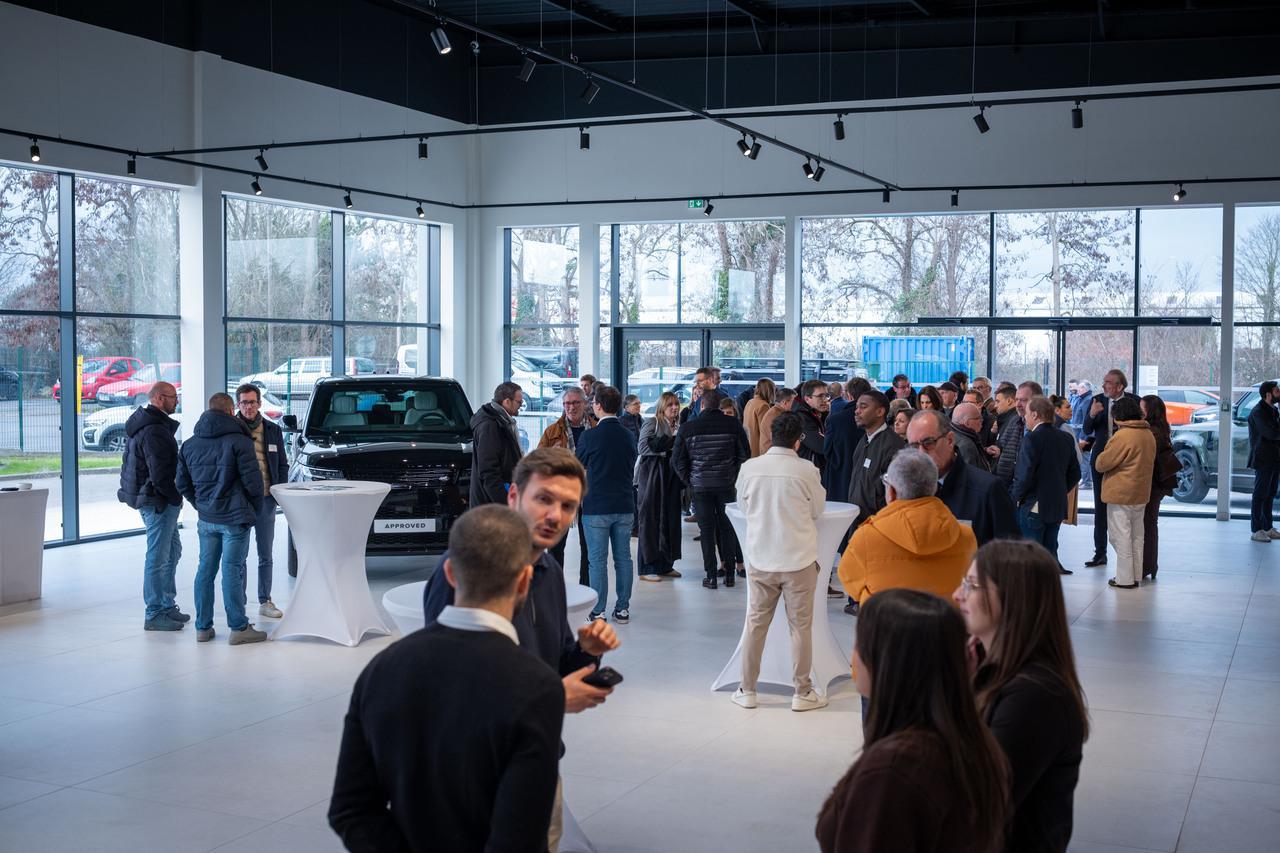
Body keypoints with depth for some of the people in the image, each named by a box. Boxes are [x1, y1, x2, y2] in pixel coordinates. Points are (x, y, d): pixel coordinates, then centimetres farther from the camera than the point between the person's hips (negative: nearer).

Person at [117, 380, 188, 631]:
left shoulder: (146, 425, 14)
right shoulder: (154, 431, -20)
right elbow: (160, 475, -25)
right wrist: (177, 497, -12)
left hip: (159, 502, 11)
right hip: (158, 502, -11)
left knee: (172, 550, 20)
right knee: (158, 557, -4)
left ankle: (167, 605, 29)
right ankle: (154, 615, 3)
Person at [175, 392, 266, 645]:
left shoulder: (189, 444, 9)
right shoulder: (239, 441, -11)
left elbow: (182, 482, 13)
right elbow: (252, 480, -13)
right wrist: (255, 508, 3)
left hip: (206, 519, 5)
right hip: (235, 518, -5)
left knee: (205, 569, 11)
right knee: (232, 570, -4)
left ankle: (203, 627, 15)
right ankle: (239, 628, 1)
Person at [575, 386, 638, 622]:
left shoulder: (590, 437, -10)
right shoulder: (628, 436, 3)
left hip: (596, 507, -4)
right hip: (625, 506, 4)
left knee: (597, 560, 1)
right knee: (623, 558, 10)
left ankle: (598, 611, 3)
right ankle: (622, 608, 14)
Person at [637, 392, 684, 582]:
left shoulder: (677, 426, 16)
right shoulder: (652, 423, -5)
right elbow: (643, 447, -16)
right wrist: (670, 441, -16)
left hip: (670, 476, 7)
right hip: (652, 475, -7)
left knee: (670, 519, 6)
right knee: (650, 520, -4)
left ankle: (666, 564, 15)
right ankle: (647, 568, -1)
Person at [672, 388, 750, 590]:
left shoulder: (688, 428, -4)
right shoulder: (733, 426, -3)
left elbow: (677, 460, 0)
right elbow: (744, 455, 1)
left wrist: (689, 481, 11)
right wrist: (734, 477, 12)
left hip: (701, 486, -1)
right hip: (726, 485, 1)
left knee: (707, 530, 5)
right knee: (727, 528, 11)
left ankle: (711, 576, 4)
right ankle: (730, 574, 13)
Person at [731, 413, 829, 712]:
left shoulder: (749, 468, -6)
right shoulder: (806, 471, -13)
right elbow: (817, 509, 1)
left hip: (761, 559, 2)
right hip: (799, 559, -2)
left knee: (755, 623, 12)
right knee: (801, 625, 8)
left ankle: (747, 690, 18)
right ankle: (803, 692, 15)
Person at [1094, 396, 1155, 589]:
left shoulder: (1122, 436, -20)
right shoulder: (1149, 434, 7)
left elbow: (1101, 463, -15)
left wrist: (1099, 460, 6)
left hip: (1121, 494, -8)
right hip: (1141, 494, 8)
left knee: (1121, 536, -1)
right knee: (1136, 536, 16)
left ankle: (1125, 579, 0)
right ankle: (1136, 575, 22)